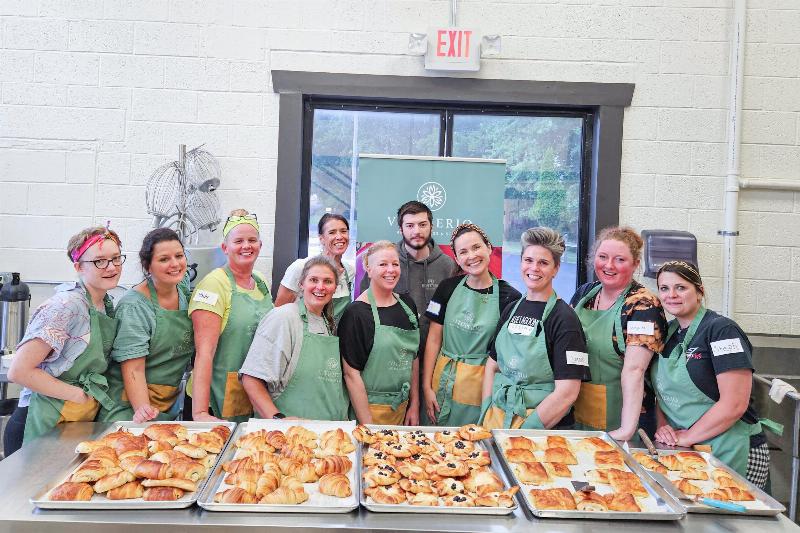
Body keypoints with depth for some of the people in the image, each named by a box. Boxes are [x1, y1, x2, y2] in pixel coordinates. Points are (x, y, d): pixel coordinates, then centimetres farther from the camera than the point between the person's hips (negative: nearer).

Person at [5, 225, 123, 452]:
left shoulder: (108, 305, 5)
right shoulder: (66, 306, -19)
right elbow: (19, 371, -22)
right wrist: (79, 395, -16)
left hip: (85, 422, 7)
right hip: (46, 425, -7)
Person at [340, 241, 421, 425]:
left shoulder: (407, 304, 5)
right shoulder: (356, 313, -15)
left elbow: (414, 358, 11)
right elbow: (351, 372, -16)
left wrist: (415, 404, 7)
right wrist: (367, 424, -18)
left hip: (401, 407, 6)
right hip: (368, 407, -6)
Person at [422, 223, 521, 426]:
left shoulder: (509, 297, -6)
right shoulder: (448, 288, 2)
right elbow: (434, 339, 3)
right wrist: (427, 387, 0)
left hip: (481, 385, -2)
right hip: (442, 382, 2)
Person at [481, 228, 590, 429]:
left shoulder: (564, 318, -12)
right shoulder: (511, 309, 6)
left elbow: (567, 391, -18)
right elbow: (493, 364, 10)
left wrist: (527, 429, -18)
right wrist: (486, 412, 0)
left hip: (545, 427, -5)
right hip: (497, 418, 5)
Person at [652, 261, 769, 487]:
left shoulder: (722, 330, -14)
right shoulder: (666, 332, 8)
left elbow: (734, 405, -21)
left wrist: (687, 437, -16)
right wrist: (662, 426, -4)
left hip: (730, 455, -6)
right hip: (680, 453, 6)